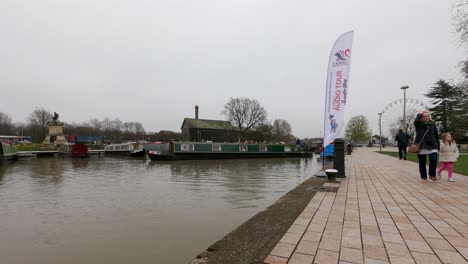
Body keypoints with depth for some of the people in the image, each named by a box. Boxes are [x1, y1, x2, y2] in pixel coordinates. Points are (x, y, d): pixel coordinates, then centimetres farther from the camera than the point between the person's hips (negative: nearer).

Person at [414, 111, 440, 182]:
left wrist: (438, 145, 12)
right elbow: (416, 121, -27)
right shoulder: (418, 124, -1)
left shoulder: (432, 124, 8)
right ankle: (423, 177, 20)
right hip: (421, 146, -2)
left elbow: (436, 135, 13)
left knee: (434, 160, -11)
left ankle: (432, 175, 11)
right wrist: (419, 115, -9)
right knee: (422, 163, 5)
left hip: (432, 145, 2)